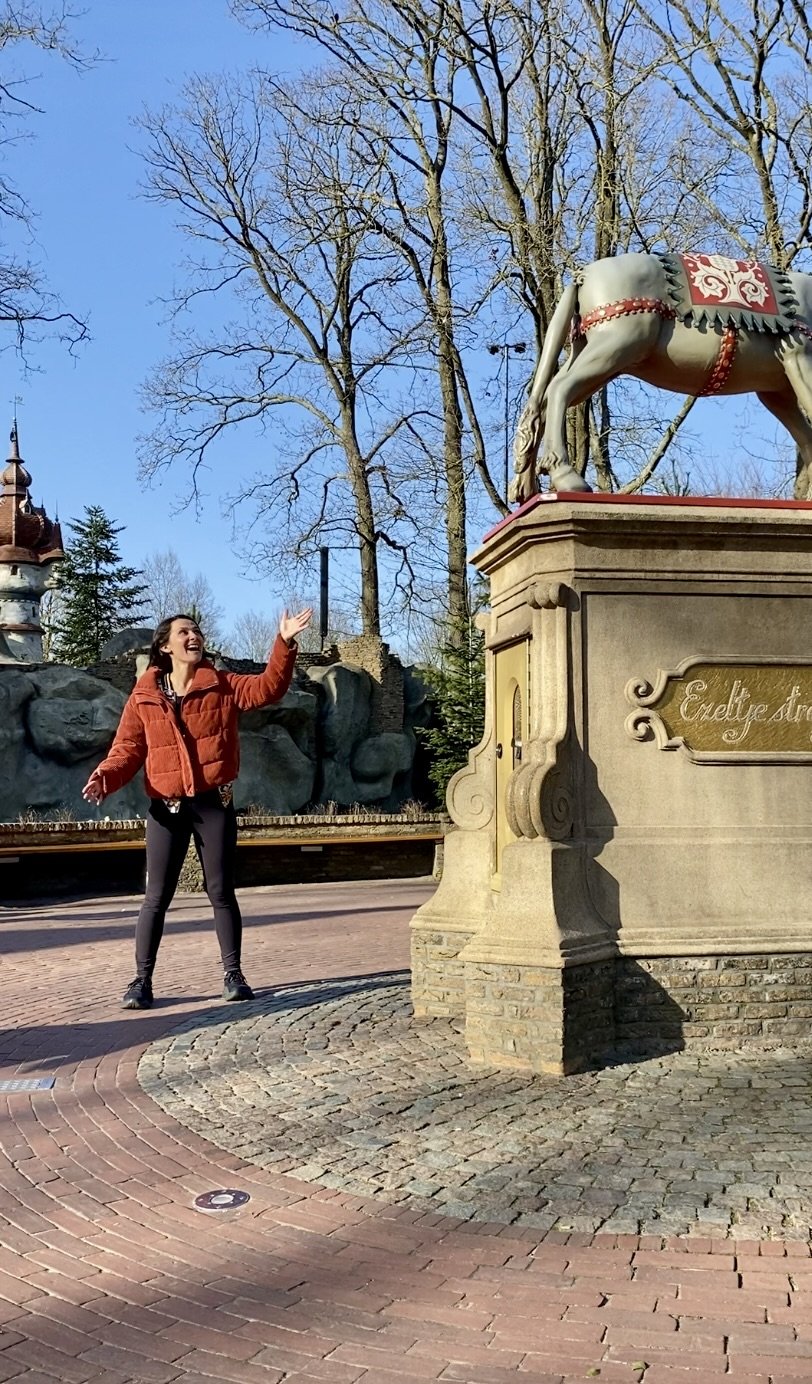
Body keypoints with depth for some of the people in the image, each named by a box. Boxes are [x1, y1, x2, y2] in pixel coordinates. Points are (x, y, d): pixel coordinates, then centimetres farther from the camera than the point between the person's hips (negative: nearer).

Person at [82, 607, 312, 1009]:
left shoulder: (222, 686, 3)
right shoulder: (144, 696, 2)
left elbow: (268, 687, -8)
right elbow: (128, 747, 1)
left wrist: (285, 643, -21)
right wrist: (106, 776, -18)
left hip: (215, 804, 0)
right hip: (166, 808, 0)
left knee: (221, 891, 5)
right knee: (157, 897, 2)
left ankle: (233, 975, 15)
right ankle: (142, 980, 11)